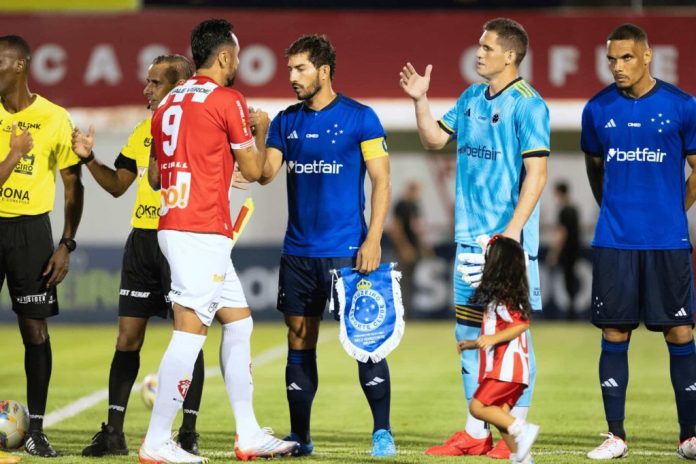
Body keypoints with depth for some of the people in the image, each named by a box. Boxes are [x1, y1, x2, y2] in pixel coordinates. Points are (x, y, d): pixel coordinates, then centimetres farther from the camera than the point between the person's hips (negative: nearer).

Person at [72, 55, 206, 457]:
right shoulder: (144, 130, 13)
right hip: (142, 239, 6)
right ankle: (114, 432, 10)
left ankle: (189, 433, 5)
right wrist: (90, 158, 5)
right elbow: (118, 185, 19)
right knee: (128, 338, 5)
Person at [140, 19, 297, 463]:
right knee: (191, 330, -9)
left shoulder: (170, 102, 15)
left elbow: (154, 175, 20)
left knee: (239, 321, 15)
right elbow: (254, 169, -2)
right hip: (202, 231, -9)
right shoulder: (227, 101, -8)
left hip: (173, 224, 9)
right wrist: (262, 130, 16)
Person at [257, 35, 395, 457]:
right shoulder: (286, 121, 10)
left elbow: (382, 181, -5)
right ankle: (299, 436, 14)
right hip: (298, 252, 5)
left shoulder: (359, 117, -3)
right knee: (299, 345, 7)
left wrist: (373, 239, -13)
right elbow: (265, 172, 1)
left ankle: (383, 432, 2)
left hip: (348, 251, -5)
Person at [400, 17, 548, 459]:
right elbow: (435, 139, 21)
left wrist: (513, 230, -21)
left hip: (508, 239, -8)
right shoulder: (471, 98, 12)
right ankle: (476, 432, 19)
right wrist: (420, 100, 6)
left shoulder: (527, 104, -11)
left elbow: (537, 173, -15)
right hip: (470, 236, 8)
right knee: (469, 332, 11)